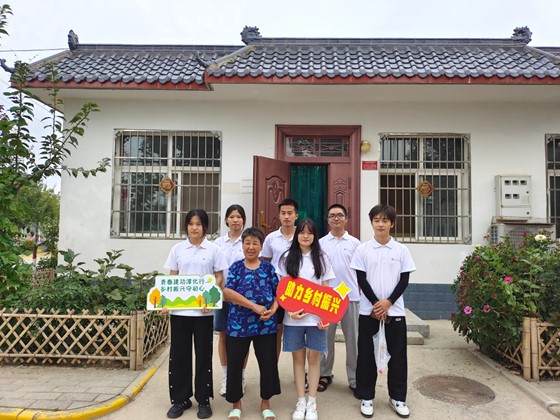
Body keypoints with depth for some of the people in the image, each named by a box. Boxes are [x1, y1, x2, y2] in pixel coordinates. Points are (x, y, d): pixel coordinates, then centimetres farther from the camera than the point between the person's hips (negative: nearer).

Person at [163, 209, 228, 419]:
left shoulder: (214, 249, 0)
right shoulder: (177, 249, 5)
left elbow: (219, 278, 1)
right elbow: (171, 278, 8)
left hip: (203, 310, -2)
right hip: (179, 309, 2)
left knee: (203, 355, 6)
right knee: (178, 354, 8)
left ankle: (203, 400, 21)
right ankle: (180, 399, 24)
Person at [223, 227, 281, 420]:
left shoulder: (268, 267, 5)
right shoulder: (236, 267, 0)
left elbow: (279, 292, 5)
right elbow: (227, 292, -12)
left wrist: (272, 310, -15)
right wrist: (255, 306, -18)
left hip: (266, 324, 1)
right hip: (238, 324, -1)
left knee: (268, 364, 8)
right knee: (235, 364, 9)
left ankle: (265, 403, 30)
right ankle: (236, 404, 31)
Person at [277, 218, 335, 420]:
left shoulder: (321, 258, 4)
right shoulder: (287, 258, 2)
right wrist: (289, 310, -12)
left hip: (316, 316, 0)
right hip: (293, 316, 0)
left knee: (313, 357, 7)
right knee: (298, 357, 9)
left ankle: (312, 403, 20)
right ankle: (300, 402, 22)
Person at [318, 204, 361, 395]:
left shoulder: (355, 243, 3)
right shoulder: (320, 243, 4)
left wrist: (362, 293, 1)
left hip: (350, 296, 0)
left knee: (353, 339, 7)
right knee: (326, 337, 11)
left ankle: (355, 379, 19)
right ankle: (325, 374, 26)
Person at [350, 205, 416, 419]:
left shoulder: (401, 250, 1)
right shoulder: (362, 249, -2)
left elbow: (404, 280, 0)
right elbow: (361, 280, -3)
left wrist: (388, 302, -11)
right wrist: (376, 304, -11)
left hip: (395, 310, 1)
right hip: (368, 310, -1)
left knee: (397, 355, 8)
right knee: (366, 354, 6)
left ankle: (397, 397, 25)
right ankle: (366, 397, 21)